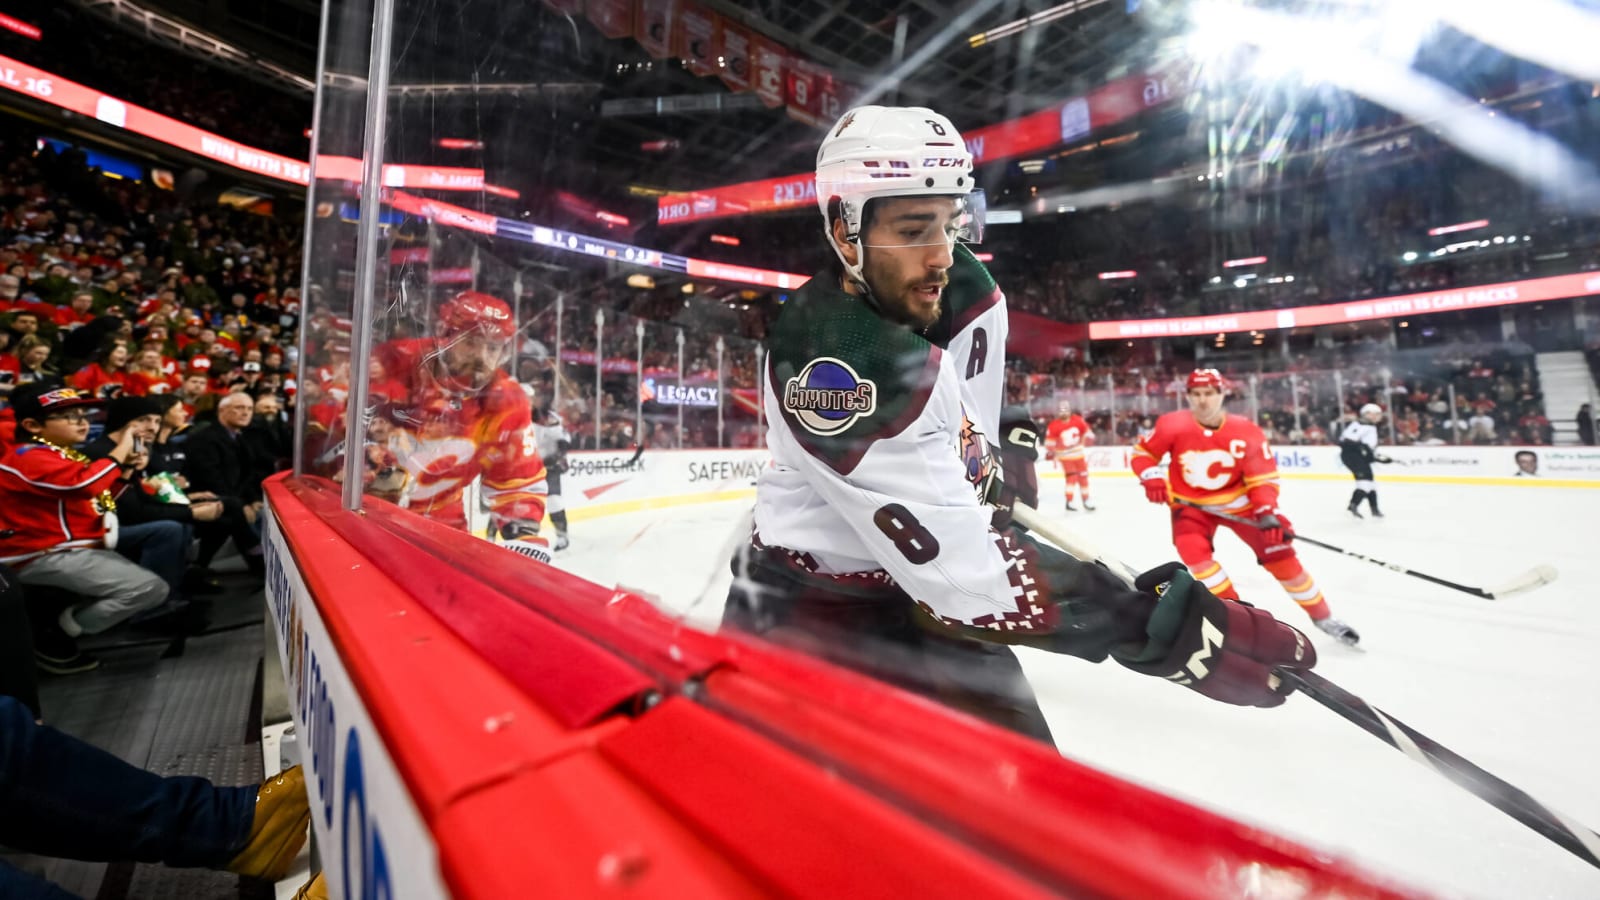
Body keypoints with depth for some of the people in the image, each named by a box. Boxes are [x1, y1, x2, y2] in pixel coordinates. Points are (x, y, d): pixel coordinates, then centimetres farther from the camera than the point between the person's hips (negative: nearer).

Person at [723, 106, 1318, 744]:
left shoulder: (964, 286, -4)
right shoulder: (832, 359, -31)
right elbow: (954, 558, -34)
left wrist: (1010, 436, 11)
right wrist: (1159, 625, -30)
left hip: (920, 595, 7)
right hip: (801, 611, -6)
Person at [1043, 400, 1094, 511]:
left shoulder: (1078, 420, -7)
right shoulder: (1054, 426, -18)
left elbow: (1086, 429, 11)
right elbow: (1050, 439, -11)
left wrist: (1088, 436, 4)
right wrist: (1049, 451, -11)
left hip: (1078, 453, 5)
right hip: (1065, 455, -5)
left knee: (1083, 476, 12)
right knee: (1071, 477, -15)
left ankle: (1086, 500, 27)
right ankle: (1069, 501, -8)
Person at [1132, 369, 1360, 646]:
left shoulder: (1245, 431, -17)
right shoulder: (1172, 426, -19)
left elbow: (1263, 477, -12)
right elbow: (1142, 452, -7)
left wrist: (1268, 512, -25)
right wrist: (1152, 478, -25)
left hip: (1238, 501, 1)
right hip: (1191, 503, -1)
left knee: (1278, 552, -1)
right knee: (1192, 549, -24)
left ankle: (1321, 615, 21)